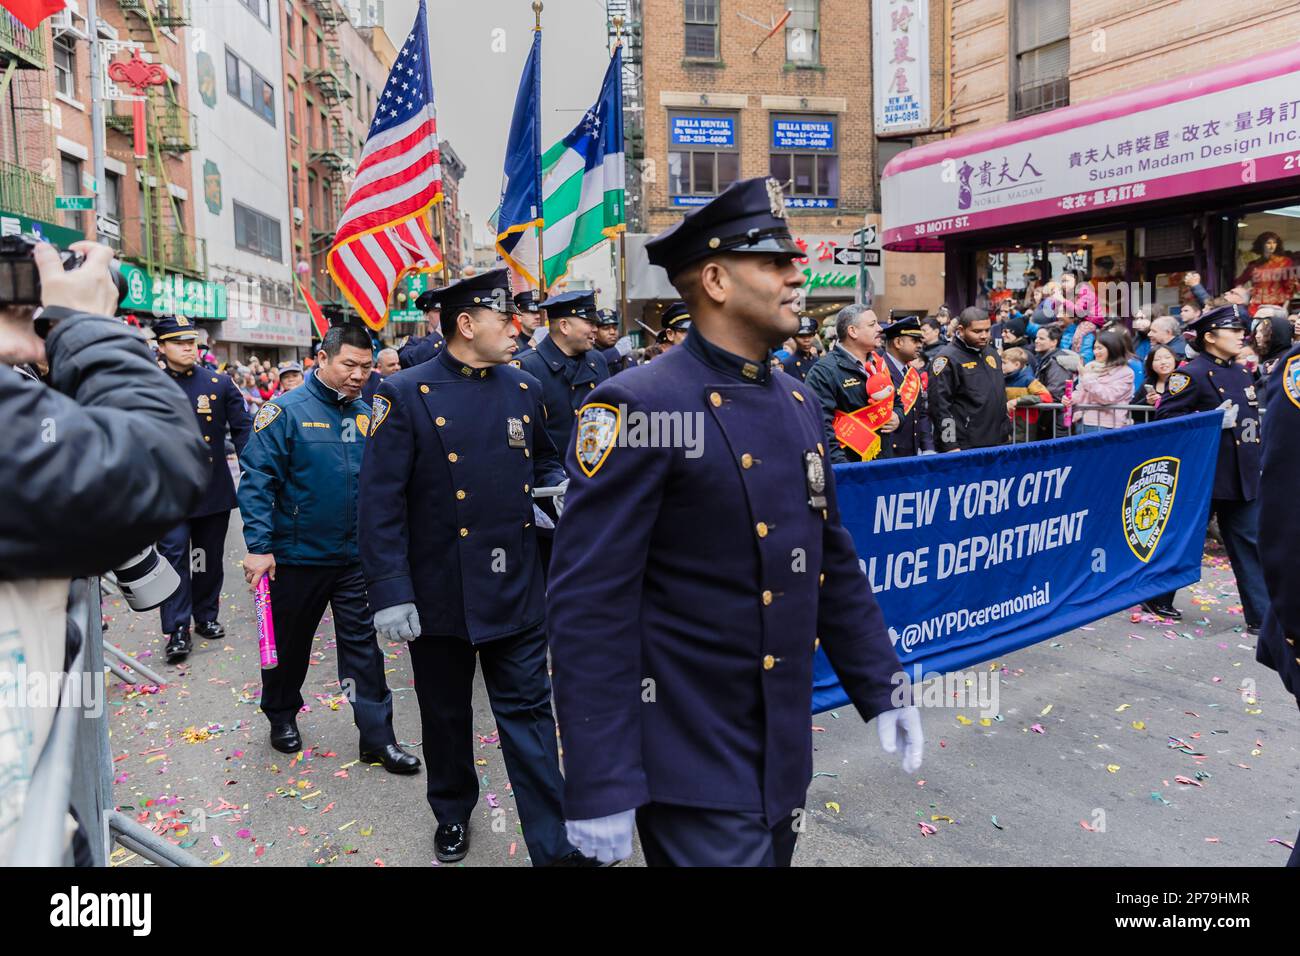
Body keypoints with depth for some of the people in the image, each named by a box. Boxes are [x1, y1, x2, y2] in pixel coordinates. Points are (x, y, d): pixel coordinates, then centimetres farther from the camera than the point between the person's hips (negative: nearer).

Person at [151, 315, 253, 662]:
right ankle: (178, 630, -1)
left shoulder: (220, 383, 3)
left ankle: (206, 617, 27)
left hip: (214, 489, 2)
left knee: (211, 559, 12)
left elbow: (242, 429, 3)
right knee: (174, 557, -6)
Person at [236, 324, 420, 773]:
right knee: (290, 642, 15)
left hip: (355, 555, 3)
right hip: (297, 555, -3)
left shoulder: (366, 415, 4)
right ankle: (282, 716, 38)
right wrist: (259, 546, -19)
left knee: (362, 643, 4)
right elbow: (256, 480, -13)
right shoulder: (286, 411, -10)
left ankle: (377, 736, 11)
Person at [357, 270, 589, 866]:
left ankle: (554, 845, 14)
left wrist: (556, 488, -4)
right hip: (440, 592, -2)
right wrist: (390, 592, -16)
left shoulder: (525, 390, 5)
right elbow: (380, 502, -11)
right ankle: (452, 813, 42)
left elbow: (543, 461, 20)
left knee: (528, 710, 6)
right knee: (446, 712, 17)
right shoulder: (407, 396, -9)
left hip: (517, 590, 3)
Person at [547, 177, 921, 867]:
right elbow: (588, 609, -20)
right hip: (695, 771, -8)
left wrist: (880, 686, 11)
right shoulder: (639, 409, -18)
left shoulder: (797, 402, 6)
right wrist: (600, 787, -20)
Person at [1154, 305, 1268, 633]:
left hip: (1243, 478, 7)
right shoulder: (1191, 374, -11)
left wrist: (1257, 459, 18)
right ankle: (1158, 598, 24)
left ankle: (1261, 617, 10)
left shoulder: (1242, 373, 14)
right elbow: (1165, 417, -17)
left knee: (1250, 545, 6)